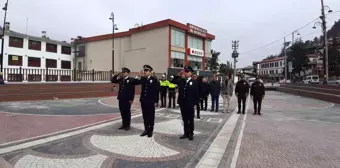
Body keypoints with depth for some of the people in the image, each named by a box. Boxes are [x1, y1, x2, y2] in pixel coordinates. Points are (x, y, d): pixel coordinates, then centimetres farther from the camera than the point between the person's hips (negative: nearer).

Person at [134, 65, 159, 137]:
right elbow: (135, 83, -1)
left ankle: (150, 131, 16)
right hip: (143, 101, 5)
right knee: (145, 116, 11)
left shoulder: (154, 80, -6)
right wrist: (139, 76, -12)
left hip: (151, 101, -5)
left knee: (151, 116, 5)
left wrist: (156, 101, -11)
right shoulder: (143, 79, 8)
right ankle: (146, 130, 23)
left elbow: (157, 91, -7)